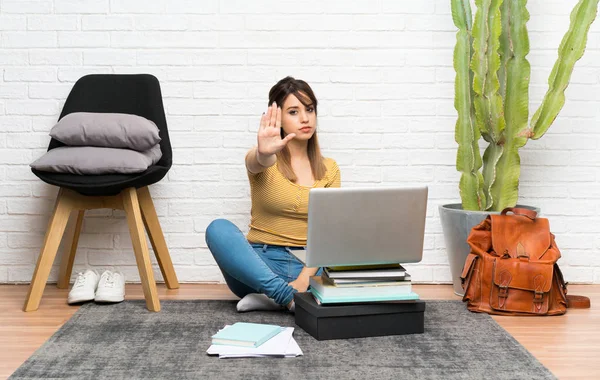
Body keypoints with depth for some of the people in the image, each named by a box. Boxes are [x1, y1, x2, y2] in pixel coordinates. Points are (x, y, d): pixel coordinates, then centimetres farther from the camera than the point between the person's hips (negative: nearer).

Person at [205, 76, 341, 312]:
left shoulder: (328, 169, 7)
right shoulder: (263, 160, -1)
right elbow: (257, 162, -28)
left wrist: (304, 278, -21)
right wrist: (264, 152, -54)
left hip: (306, 265, 2)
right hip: (260, 264, -2)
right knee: (218, 229, -31)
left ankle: (274, 298, -23)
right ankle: (290, 297, -36)